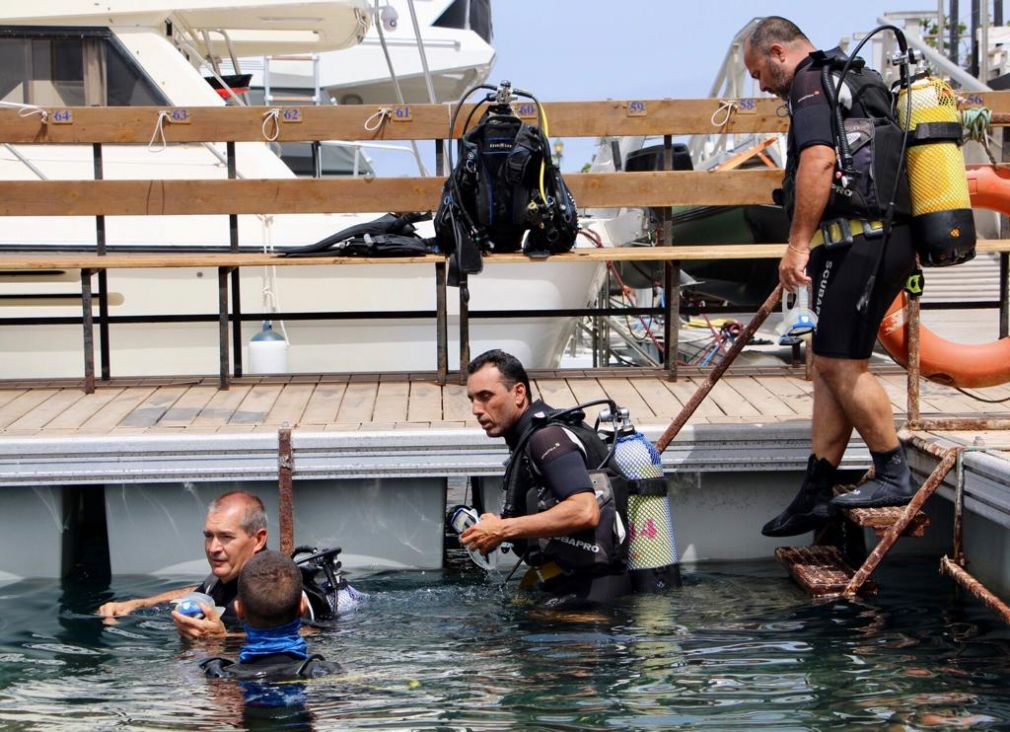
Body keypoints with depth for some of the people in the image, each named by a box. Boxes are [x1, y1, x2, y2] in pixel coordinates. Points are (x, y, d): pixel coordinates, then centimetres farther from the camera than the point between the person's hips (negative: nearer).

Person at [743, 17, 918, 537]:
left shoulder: (813, 83, -6)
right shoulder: (854, 80, 26)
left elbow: (818, 162, -22)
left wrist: (797, 244, -23)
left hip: (858, 241, -11)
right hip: (883, 241, 11)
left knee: (841, 363, -7)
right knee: (830, 365, 9)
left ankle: (894, 476, 1)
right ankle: (817, 494, 11)